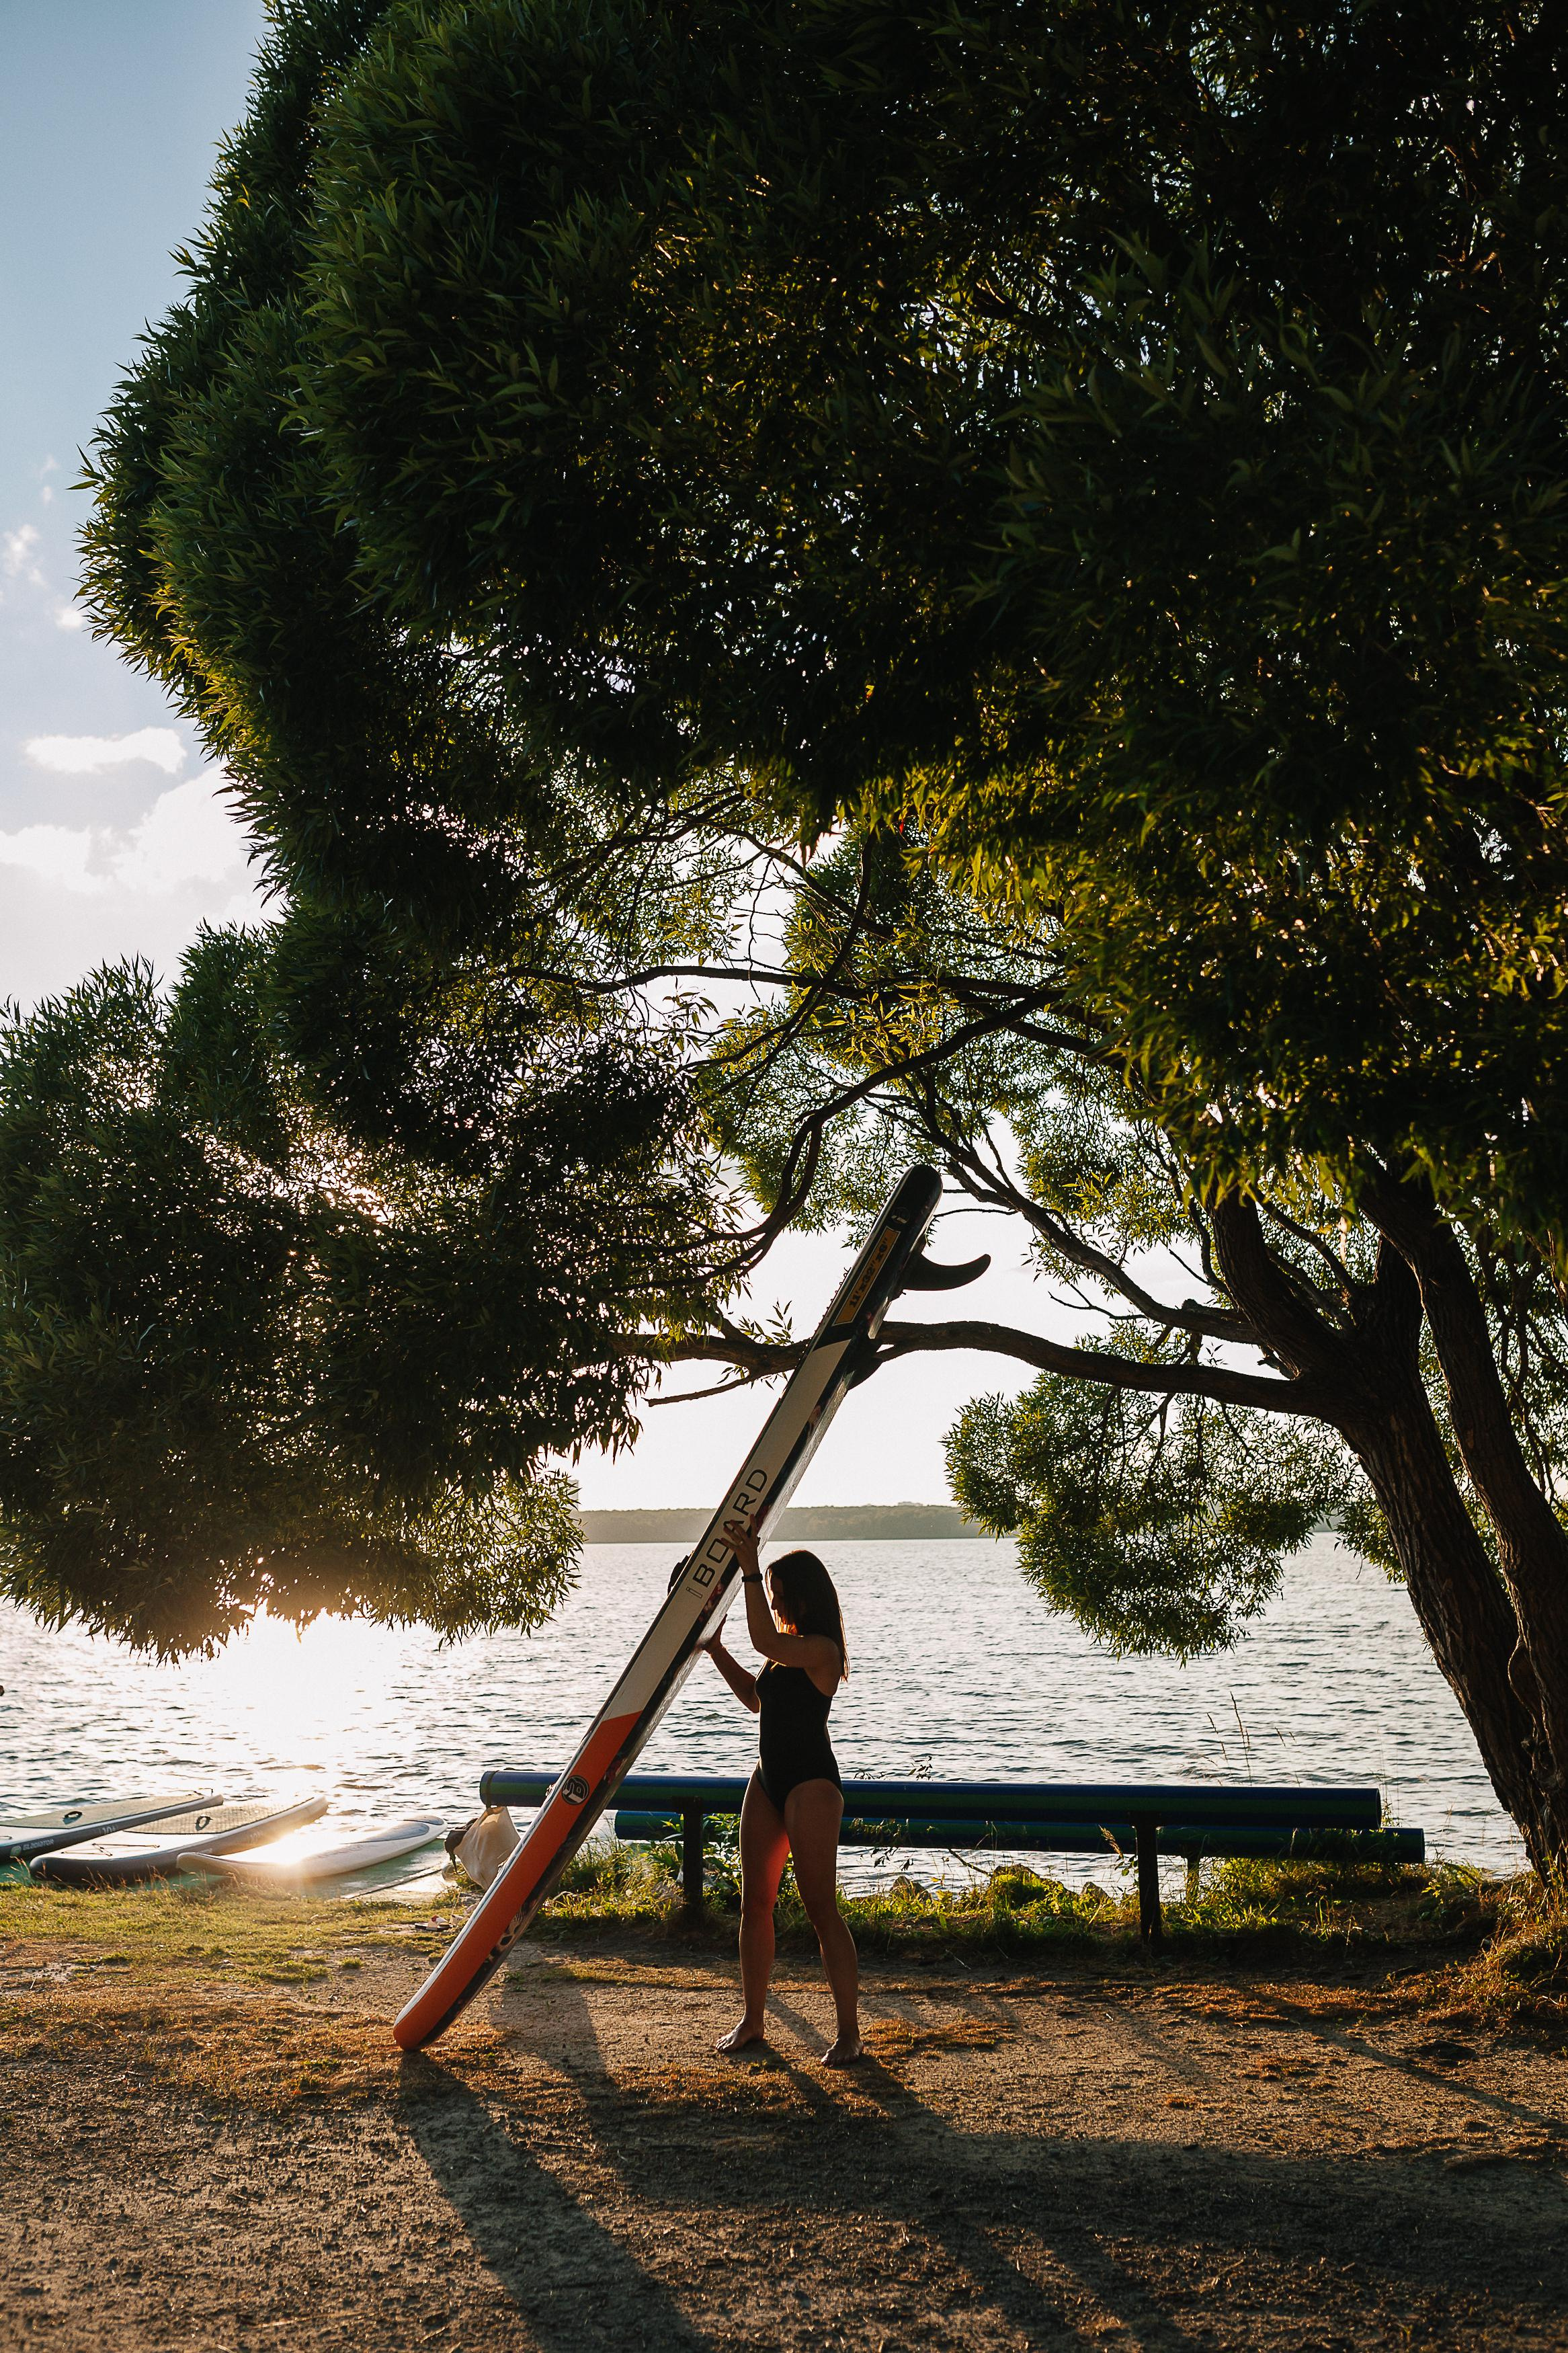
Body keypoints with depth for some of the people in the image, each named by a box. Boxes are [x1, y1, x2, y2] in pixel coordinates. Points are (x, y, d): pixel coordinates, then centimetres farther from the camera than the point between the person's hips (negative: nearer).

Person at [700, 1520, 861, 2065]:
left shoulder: (821, 1648, -15)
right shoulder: (790, 1650, 13)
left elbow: (765, 1643, -33)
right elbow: (756, 1697, 25)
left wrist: (749, 1571, -33)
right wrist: (714, 1648, 19)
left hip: (812, 1783, -9)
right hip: (768, 1780, 9)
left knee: (821, 1909, -6)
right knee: (755, 1903, 11)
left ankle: (849, 2031, 2)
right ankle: (752, 2020, 22)